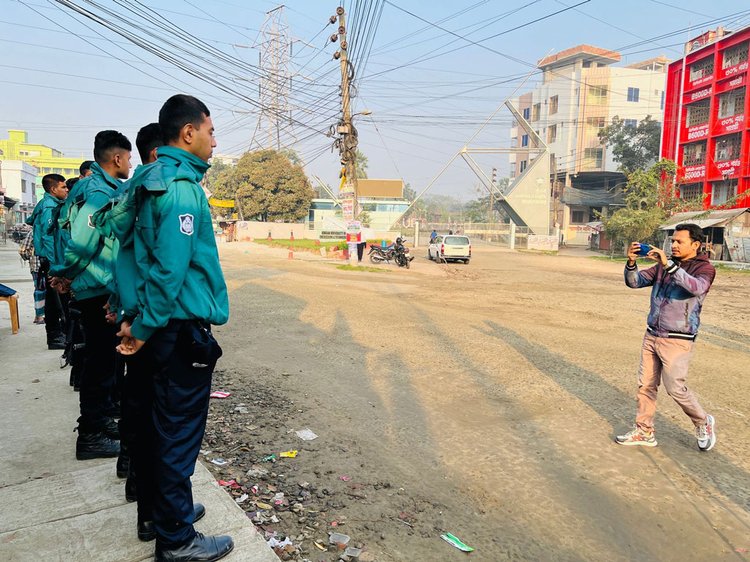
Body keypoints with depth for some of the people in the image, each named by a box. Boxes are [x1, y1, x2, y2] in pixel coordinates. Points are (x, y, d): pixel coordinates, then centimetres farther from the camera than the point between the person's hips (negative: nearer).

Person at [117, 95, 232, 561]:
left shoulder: (153, 181, 13)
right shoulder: (182, 186, -17)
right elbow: (170, 269, -23)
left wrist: (136, 317, 13)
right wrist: (144, 328, -14)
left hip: (165, 328, 10)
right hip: (184, 329, -10)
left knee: (165, 426, 20)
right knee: (180, 433, 3)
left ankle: (160, 512, 37)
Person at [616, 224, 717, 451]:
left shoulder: (704, 268, -6)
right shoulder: (664, 265, 9)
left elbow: (697, 287, -28)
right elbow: (634, 281, 4)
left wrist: (669, 265, -35)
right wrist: (631, 262, -15)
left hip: (677, 340, -5)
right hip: (652, 336, 5)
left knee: (675, 387, -3)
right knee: (646, 385, 7)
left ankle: (703, 423, 24)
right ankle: (644, 431, 18)